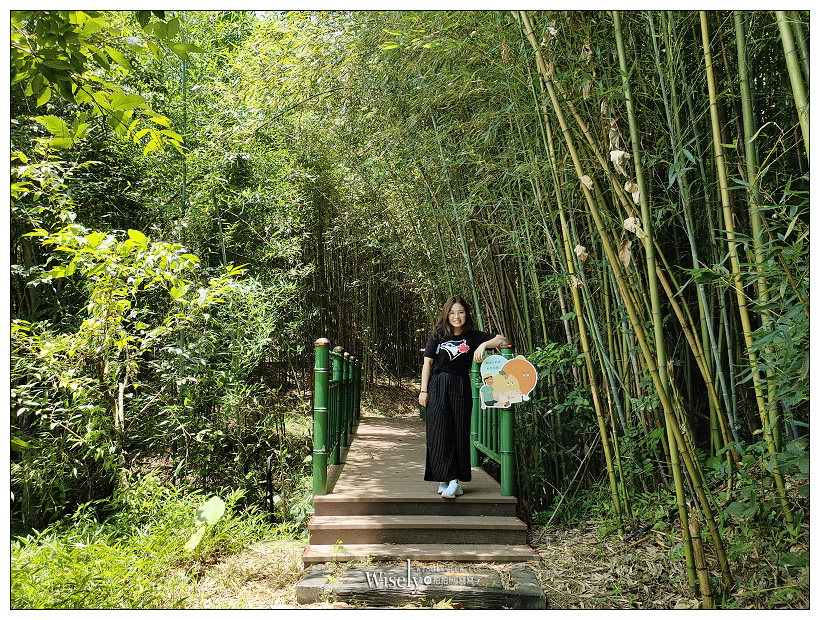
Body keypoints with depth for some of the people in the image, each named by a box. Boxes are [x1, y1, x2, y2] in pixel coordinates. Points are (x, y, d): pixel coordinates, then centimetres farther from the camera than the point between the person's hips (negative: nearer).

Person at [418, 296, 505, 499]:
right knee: (439, 432, -6)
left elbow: (501, 339, 3)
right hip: (438, 387, -1)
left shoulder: (472, 336, 5)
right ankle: (450, 479, -1)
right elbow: (427, 362, 5)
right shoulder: (438, 336, 5)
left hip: (461, 389, 1)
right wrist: (423, 390, 0)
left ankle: (449, 480, 9)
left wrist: (484, 345, -15)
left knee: (459, 433, 1)